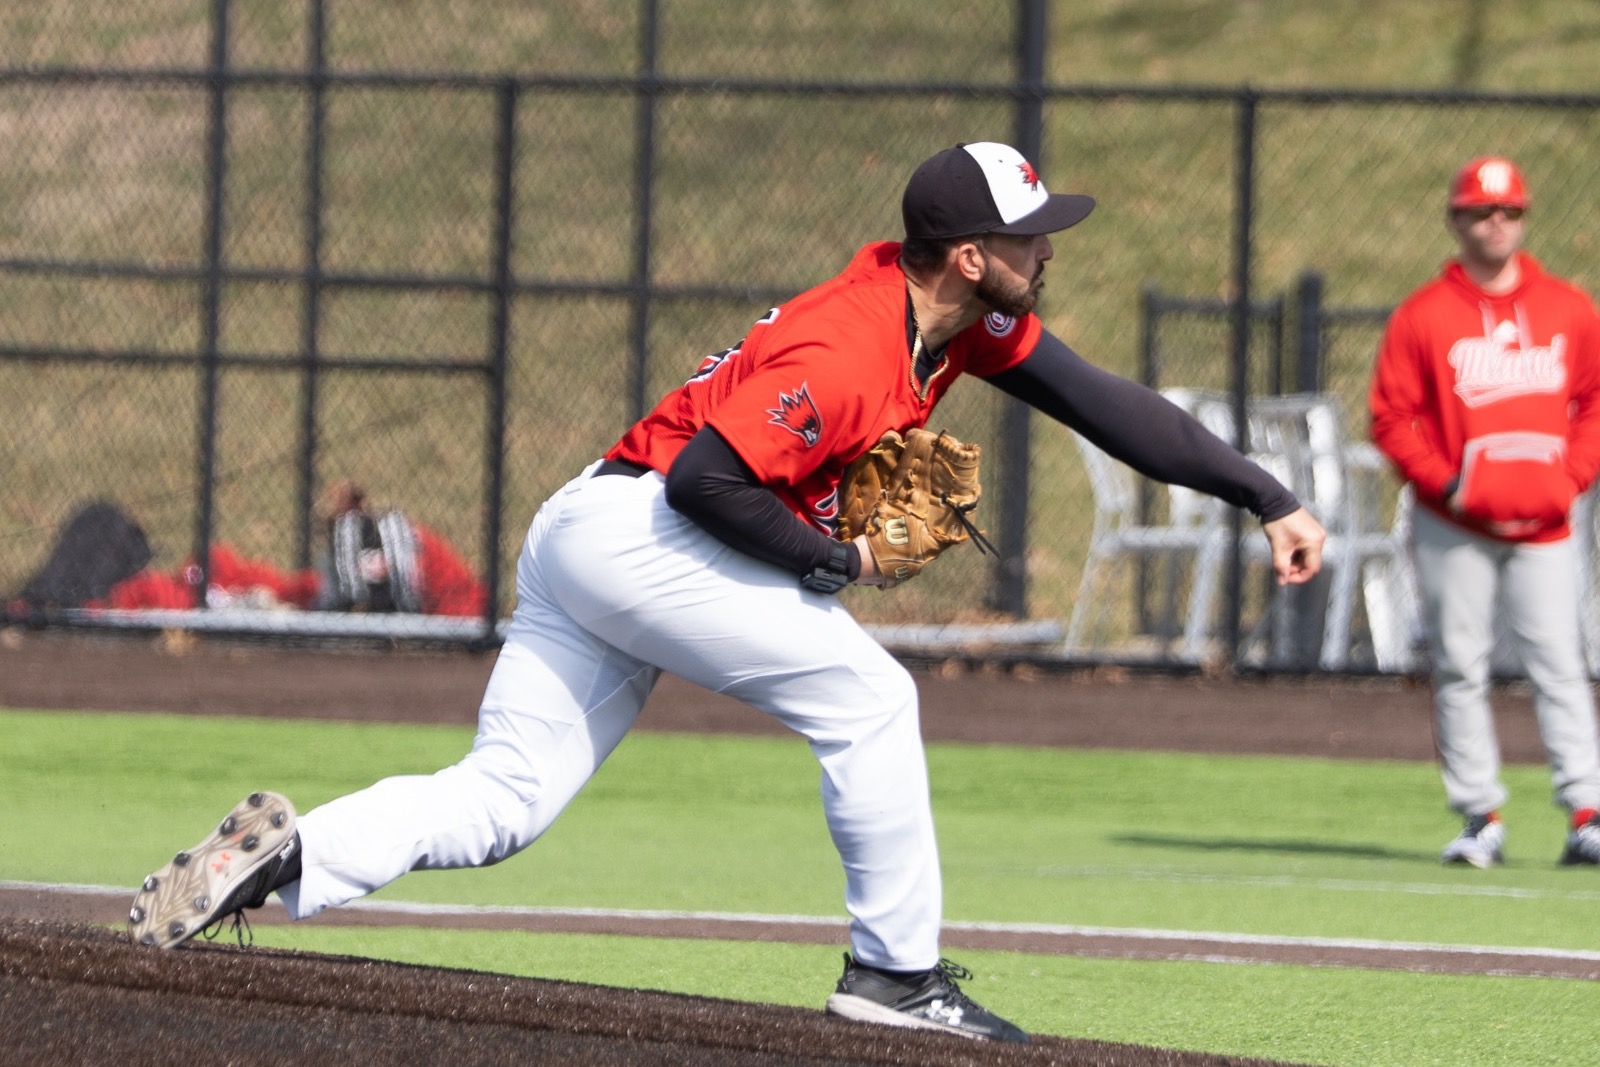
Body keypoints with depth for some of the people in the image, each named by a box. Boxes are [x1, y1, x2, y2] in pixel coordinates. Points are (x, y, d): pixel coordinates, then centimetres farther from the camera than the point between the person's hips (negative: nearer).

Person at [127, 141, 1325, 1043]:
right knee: (864, 696, -7)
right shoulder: (845, 358, -22)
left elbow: (1103, 404, 12)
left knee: (499, 805, 4)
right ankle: (897, 974, 0)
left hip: (580, 541, 9)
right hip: (630, 526, -9)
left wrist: (1268, 499, 12)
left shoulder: (962, 313, 7)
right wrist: (840, 561, -15)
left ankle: (290, 855, -9)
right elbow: (705, 477, -28)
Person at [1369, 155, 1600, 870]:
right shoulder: (1422, 316, -1)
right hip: (1455, 530, -1)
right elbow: (1391, 418, -1)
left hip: (1542, 528, 1)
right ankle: (1480, 819, 4)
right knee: (1460, 670, -1)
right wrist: (1445, 484, -11)